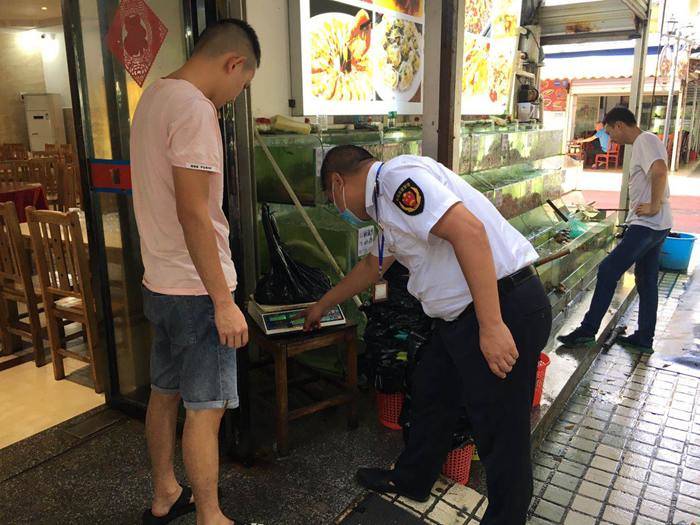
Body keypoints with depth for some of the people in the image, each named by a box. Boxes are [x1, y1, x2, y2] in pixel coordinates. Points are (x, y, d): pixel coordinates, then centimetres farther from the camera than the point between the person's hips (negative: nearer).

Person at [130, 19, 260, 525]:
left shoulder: (155, 95, 12)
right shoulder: (195, 108, -18)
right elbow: (193, 214, -23)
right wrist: (224, 302, -21)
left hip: (160, 284, 10)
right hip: (196, 290, -10)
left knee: (165, 393, 19)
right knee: (205, 409, 3)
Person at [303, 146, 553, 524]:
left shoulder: (398, 175, -15)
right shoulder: (386, 201, 17)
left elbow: (468, 229, -28)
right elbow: (372, 266, 33)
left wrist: (491, 326, -28)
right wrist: (322, 306, 45)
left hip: (504, 309, -11)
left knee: (501, 432, 4)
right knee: (429, 395, 23)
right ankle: (411, 481, 44)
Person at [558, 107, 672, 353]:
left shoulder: (644, 140, -13)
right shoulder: (646, 142, 18)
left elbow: (660, 171, -30)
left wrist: (654, 206, -22)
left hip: (647, 225, -11)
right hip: (655, 226, 11)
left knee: (608, 271, -7)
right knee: (646, 280, 14)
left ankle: (588, 330, -1)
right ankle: (644, 338, 22)